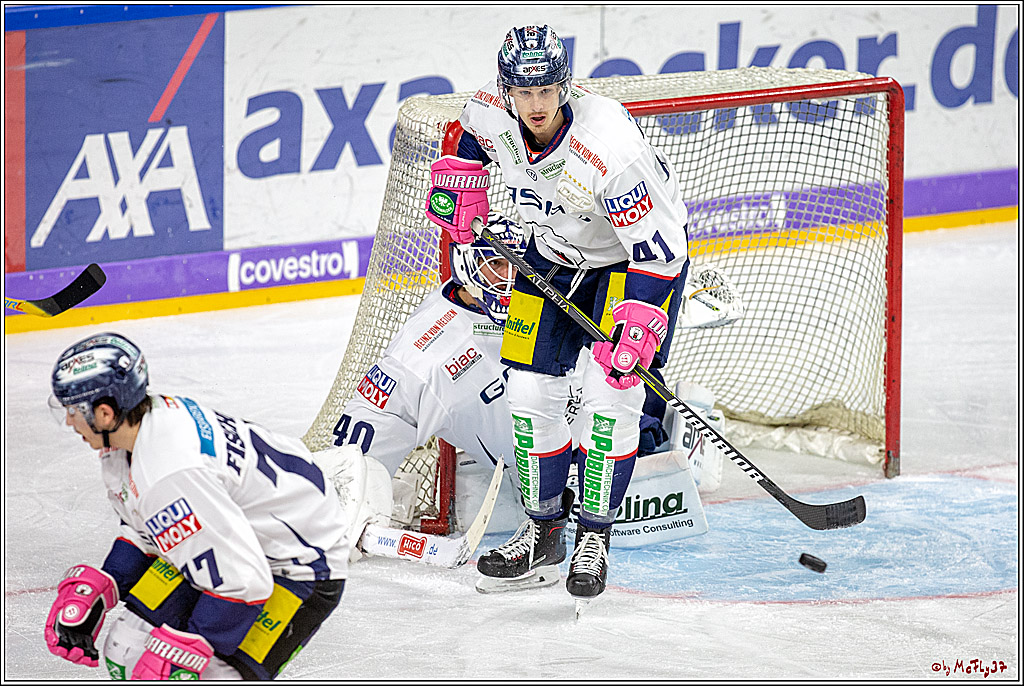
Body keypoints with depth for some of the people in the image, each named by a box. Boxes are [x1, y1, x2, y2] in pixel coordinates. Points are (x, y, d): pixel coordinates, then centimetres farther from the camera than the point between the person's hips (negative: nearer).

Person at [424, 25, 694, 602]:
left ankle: (595, 538, -2)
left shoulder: (608, 147, -38)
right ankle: (544, 530, 19)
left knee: (612, 390, -15)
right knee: (530, 389, 2)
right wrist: (460, 184, 6)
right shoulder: (491, 115, -20)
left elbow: (655, 248, -33)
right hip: (555, 250, 6)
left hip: (643, 250, -6)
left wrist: (638, 327, -38)